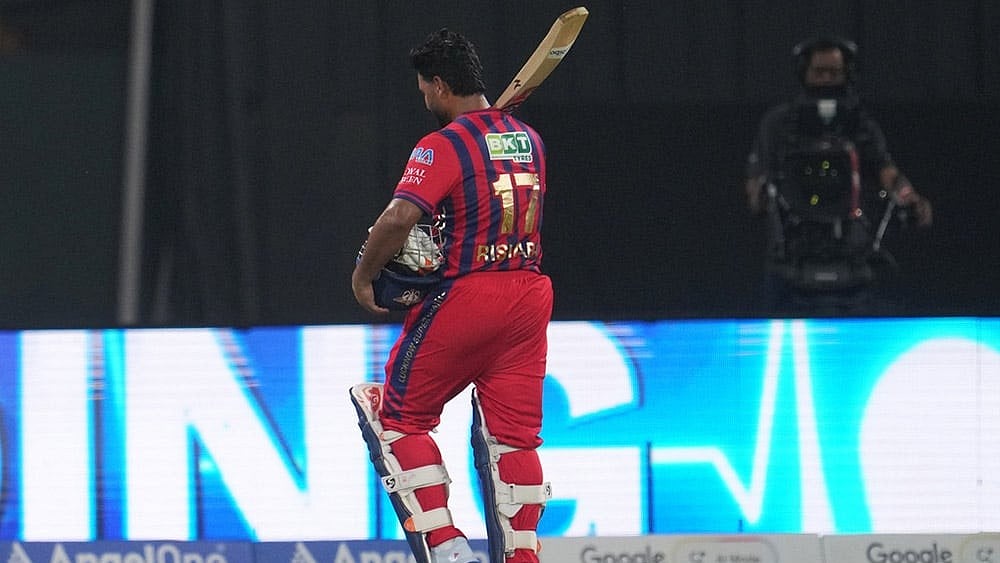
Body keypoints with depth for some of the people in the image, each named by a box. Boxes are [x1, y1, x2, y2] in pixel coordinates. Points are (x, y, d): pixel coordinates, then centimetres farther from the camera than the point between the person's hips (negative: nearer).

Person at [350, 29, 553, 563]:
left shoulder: (444, 146, -12)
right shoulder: (529, 141, 11)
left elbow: (399, 218, -23)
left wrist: (363, 276, -10)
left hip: (465, 298, -6)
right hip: (530, 294, 6)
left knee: (400, 417, 7)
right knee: (513, 434, 9)